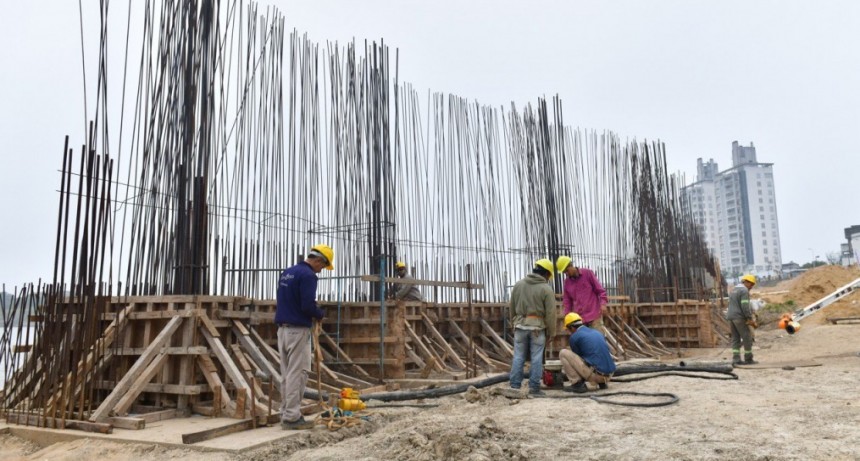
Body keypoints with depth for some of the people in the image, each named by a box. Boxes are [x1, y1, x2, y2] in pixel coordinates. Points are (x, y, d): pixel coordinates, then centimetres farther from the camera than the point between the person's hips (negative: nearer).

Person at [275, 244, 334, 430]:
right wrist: (320, 314, -1)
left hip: (282, 328, 9)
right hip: (298, 330, -9)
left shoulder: (286, 273, 15)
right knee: (298, 373, -4)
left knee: (286, 373, 12)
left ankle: (286, 414, 16)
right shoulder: (308, 275, -14)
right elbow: (308, 306, -21)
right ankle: (292, 417, -2)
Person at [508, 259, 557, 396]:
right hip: (537, 327, -3)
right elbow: (550, 313, -7)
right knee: (536, 358, 3)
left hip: (520, 326, 4)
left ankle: (514, 387, 8)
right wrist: (551, 332, 1)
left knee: (518, 357, 7)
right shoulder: (546, 289, -7)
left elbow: (512, 308, 12)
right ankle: (534, 388, 5)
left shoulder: (518, 285, 6)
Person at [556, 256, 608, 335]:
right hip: (579, 318, 3)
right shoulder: (567, 282, 10)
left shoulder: (587, 273, 0)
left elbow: (599, 289, 1)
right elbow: (567, 301, 14)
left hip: (594, 315, -3)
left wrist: (603, 303, -12)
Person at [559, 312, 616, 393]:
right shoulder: (597, 332, 21)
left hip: (595, 374, -7)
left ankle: (578, 384, 0)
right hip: (609, 375, 7)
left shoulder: (574, 337, 0)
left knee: (563, 353, 2)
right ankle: (602, 383, 16)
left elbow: (577, 357, 13)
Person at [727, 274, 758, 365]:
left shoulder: (734, 290, 19)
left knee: (735, 338, 7)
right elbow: (745, 306, -18)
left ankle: (736, 359, 1)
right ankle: (748, 359, 4)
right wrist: (751, 319, -15)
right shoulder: (744, 291, -10)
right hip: (739, 317, -9)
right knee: (747, 338, 1)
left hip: (730, 317, 9)